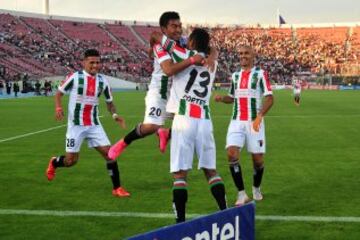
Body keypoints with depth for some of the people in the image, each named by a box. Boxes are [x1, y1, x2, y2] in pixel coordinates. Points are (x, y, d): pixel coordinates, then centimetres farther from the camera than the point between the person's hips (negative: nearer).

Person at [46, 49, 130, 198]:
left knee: (109, 153, -7)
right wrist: (58, 108, -18)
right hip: (76, 125, -3)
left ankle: (117, 188, 3)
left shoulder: (102, 81, 2)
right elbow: (59, 92, 1)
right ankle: (54, 163, 36)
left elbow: (109, 102, 14)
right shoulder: (75, 77, -10)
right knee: (71, 160, 0)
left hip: (94, 125, 4)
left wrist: (114, 114, -5)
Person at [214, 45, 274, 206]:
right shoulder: (235, 75, 13)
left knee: (258, 159, 2)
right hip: (236, 122, 4)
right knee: (231, 154, -16)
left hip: (254, 122, -3)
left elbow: (270, 98, -9)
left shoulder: (260, 74, -3)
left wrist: (259, 117, -22)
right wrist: (221, 98, 1)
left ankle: (256, 188, 31)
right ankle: (242, 194, -9)